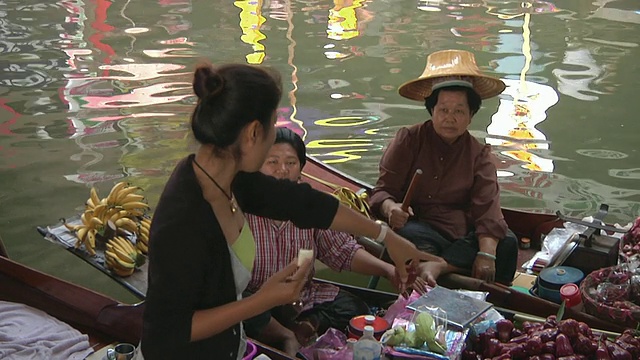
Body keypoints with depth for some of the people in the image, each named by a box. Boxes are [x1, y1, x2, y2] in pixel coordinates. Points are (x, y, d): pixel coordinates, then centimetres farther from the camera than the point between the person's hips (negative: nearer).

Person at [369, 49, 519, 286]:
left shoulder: (480, 154, 8)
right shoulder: (408, 140, 4)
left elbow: (487, 207, -6)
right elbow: (383, 189, -1)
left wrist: (486, 253, -24)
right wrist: (390, 208, -29)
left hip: (463, 235, 3)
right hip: (419, 228, -2)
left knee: (507, 243, -26)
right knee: (411, 234, -36)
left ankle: (438, 266, -39)